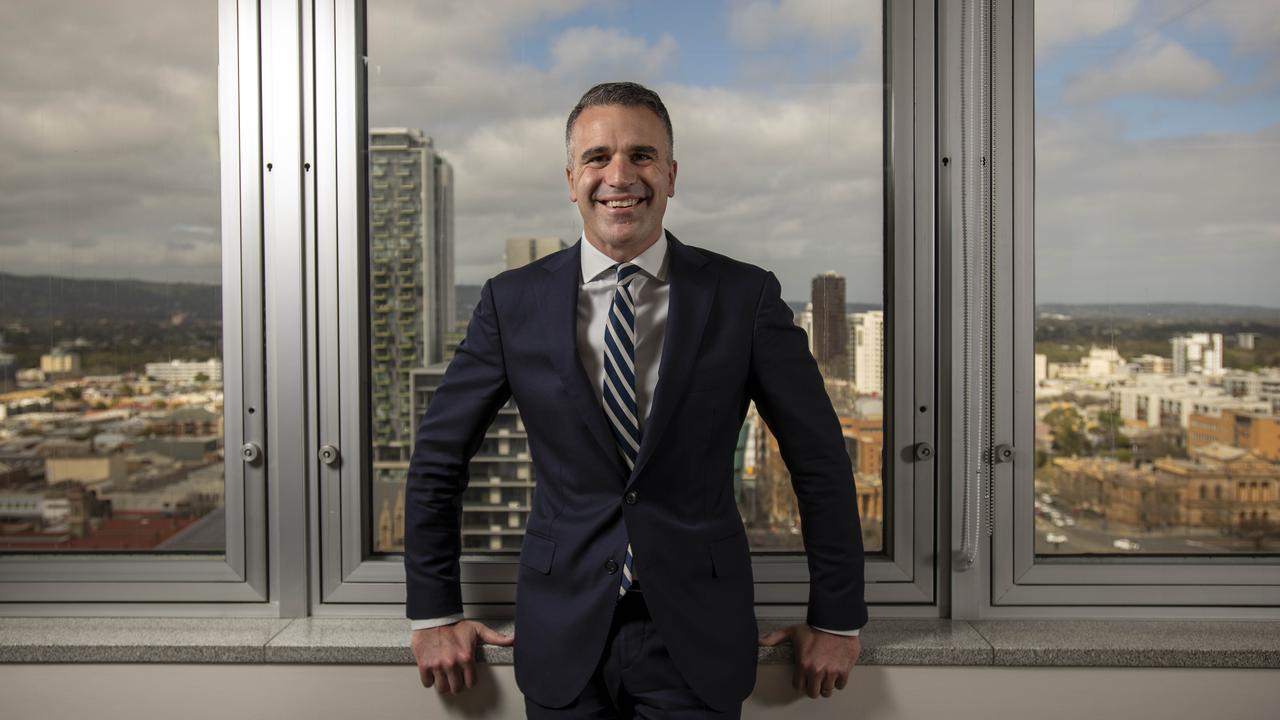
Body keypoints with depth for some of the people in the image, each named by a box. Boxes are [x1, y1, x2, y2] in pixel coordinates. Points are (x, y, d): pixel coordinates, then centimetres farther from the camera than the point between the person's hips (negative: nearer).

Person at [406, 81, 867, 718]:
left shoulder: (745, 296, -7)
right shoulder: (514, 301, -3)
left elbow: (820, 463, 0)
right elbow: (438, 457, 4)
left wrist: (836, 620, 3)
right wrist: (434, 613, 6)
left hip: (699, 641, 0)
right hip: (563, 642, 1)